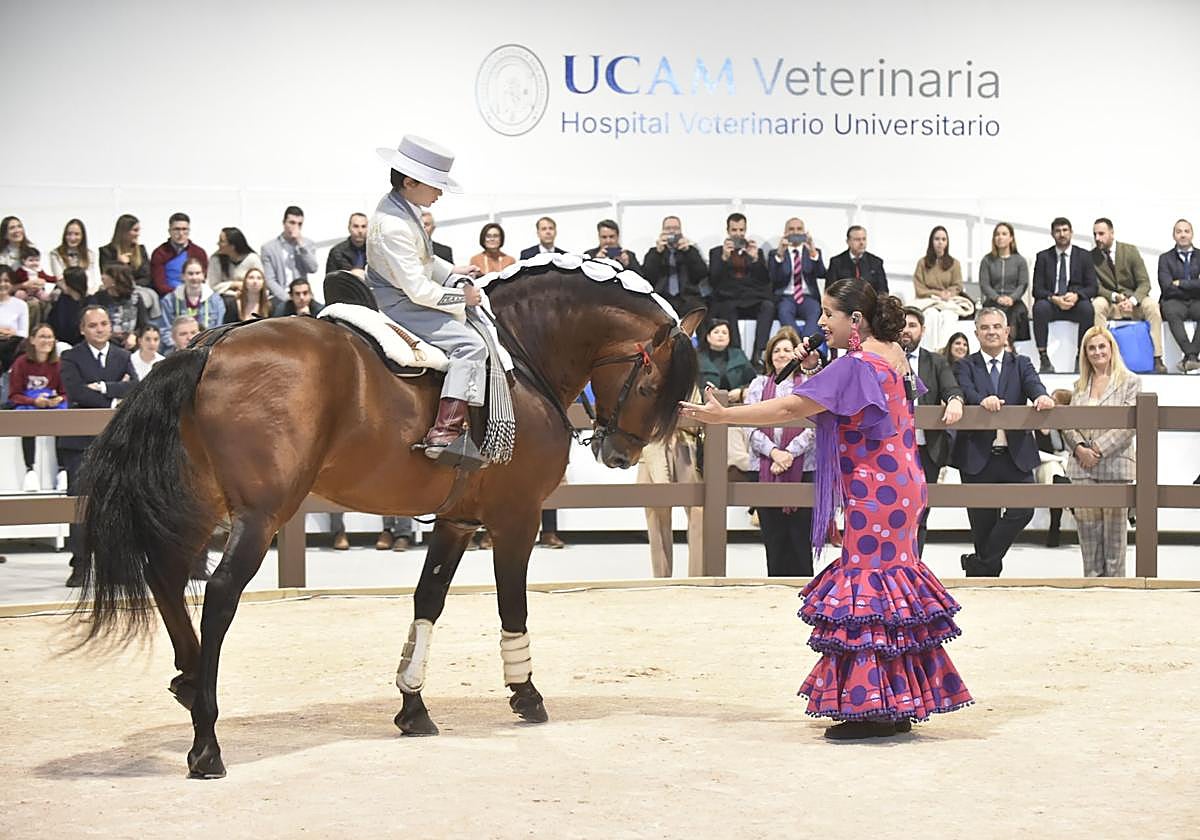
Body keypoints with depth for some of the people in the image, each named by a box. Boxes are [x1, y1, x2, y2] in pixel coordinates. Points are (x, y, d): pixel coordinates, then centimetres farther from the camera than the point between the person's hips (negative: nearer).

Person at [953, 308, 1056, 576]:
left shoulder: (1021, 365, 13)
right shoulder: (966, 366, 6)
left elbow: (1033, 384, -7)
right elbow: (965, 391, -14)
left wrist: (1042, 396, -32)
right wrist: (983, 400, -37)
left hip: (1016, 456, 2)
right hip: (978, 458, -2)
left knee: (1023, 510, -12)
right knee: (983, 522, 3)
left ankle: (981, 565, 1)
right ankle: (988, 570, 18)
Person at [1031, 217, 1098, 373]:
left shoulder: (1084, 256, 8)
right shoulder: (1043, 257, 7)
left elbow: (1092, 287, 2)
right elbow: (1037, 289, 1)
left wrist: (1076, 295, -20)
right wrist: (1054, 299, -20)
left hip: (1076, 302, 0)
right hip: (1050, 303, 0)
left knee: (1087, 308, -33)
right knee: (1040, 307, -34)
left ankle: (1081, 358, -24)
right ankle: (1043, 359, -32)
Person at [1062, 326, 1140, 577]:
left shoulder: (1130, 382, 1)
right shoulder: (1080, 385, 14)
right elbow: (1067, 423, 11)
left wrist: (1099, 449, -13)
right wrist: (1079, 448, -8)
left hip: (1115, 464, -4)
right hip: (1082, 466, 4)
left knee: (1114, 526, 1)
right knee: (1087, 527, 5)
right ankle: (1091, 579, 12)